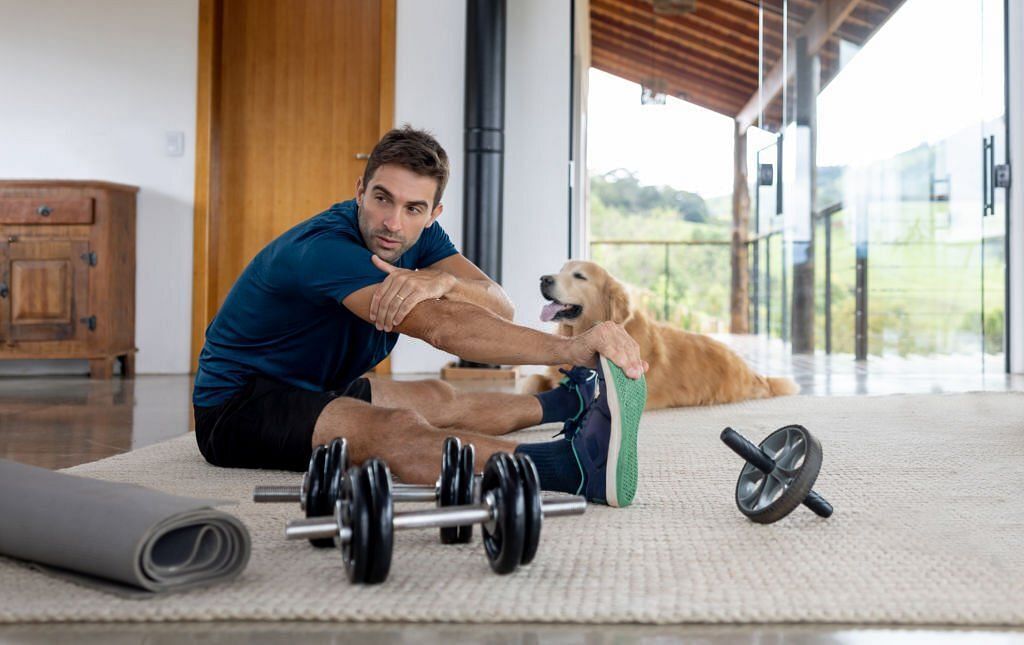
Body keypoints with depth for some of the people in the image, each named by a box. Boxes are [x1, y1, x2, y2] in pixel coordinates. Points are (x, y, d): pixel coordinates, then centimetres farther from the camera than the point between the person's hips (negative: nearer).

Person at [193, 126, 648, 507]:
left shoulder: (420, 235, -2)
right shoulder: (324, 249, -29)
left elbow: (499, 308, -16)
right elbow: (442, 328, -40)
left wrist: (441, 281, -39)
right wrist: (572, 348, -50)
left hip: (313, 388, 9)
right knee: (395, 430, -33)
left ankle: (569, 401, 38)